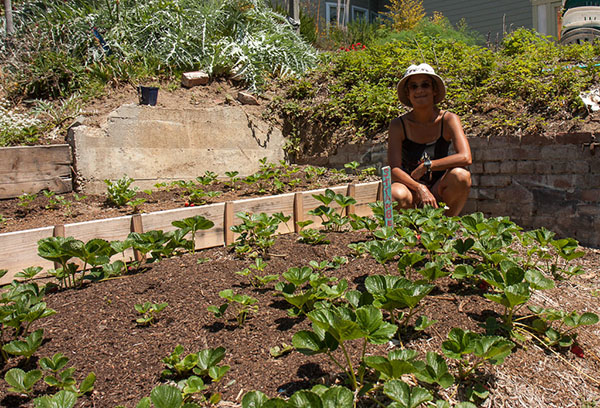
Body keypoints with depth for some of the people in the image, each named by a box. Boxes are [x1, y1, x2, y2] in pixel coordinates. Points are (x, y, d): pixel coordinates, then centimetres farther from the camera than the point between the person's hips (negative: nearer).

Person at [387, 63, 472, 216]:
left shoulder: (449, 119, -7)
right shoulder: (399, 125, -9)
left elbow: (465, 157, -21)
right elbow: (394, 169, -18)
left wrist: (426, 165, -20)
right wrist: (420, 188, -33)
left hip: (439, 191, 1)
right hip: (412, 189, -1)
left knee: (461, 175, -30)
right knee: (397, 195, -35)